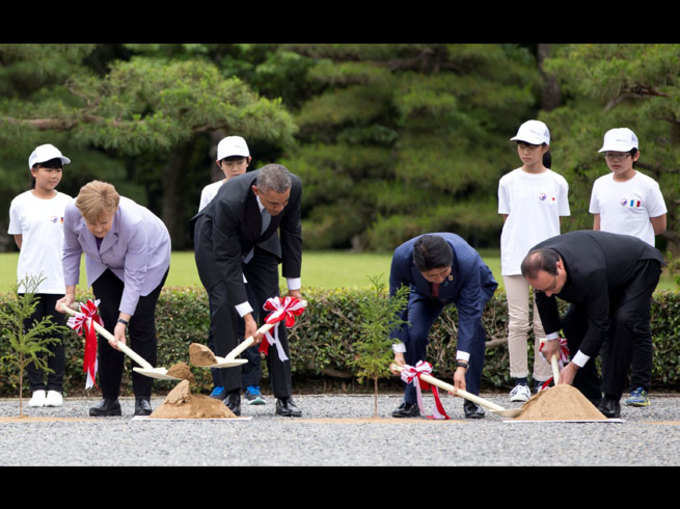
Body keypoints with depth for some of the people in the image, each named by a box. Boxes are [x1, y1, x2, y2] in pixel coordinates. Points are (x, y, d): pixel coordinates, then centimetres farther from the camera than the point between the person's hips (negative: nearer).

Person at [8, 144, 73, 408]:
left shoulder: (68, 204, 4)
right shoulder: (20, 203, 3)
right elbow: (19, 238, 13)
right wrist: (35, 257, 10)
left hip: (59, 280, 0)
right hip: (29, 278, 0)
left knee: (56, 335, 1)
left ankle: (55, 388, 7)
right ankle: (37, 388, 6)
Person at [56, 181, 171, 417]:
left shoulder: (135, 224, -42)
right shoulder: (72, 213, -31)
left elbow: (134, 278, -37)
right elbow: (71, 251, -9)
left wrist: (123, 320, -41)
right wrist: (70, 293, -10)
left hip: (149, 258, -4)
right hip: (103, 263, 4)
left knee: (141, 325, -12)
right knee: (107, 324, -6)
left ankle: (143, 399, -8)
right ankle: (109, 399, -2)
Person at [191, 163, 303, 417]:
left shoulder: (294, 186, -29)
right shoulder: (229, 201, -42)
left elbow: (291, 233, -10)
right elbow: (227, 261, -35)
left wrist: (294, 287, -6)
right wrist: (247, 315, -37)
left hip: (260, 243, 4)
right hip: (215, 241, -4)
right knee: (224, 310, -17)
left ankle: (284, 398, -4)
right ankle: (232, 395, -15)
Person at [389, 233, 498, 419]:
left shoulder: (468, 261, -45)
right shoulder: (402, 257, -40)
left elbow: (469, 315, -41)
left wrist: (461, 366, -46)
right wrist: (398, 351, -30)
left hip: (474, 286, -2)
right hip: (424, 293, 2)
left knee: (474, 329, -25)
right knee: (413, 334, -20)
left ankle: (472, 402, -13)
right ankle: (411, 402, -4)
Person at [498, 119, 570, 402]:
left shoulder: (557, 183, 5)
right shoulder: (508, 182, 7)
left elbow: (558, 224, 10)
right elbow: (506, 219, 11)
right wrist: (510, 253, 3)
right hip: (514, 259, 0)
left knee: (544, 323, 0)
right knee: (518, 322, -3)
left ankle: (542, 381, 7)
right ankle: (519, 381, 3)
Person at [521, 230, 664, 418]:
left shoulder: (588, 272, -46)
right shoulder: (537, 262, -25)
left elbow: (599, 323, -36)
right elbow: (543, 299, -2)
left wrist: (573, 367, -31)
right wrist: (551, 337, 1)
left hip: (642, 266, -8)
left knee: (623, 322, -27)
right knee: (573, 323, -4)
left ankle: (611, 401, -23)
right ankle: (589, 397, 1)